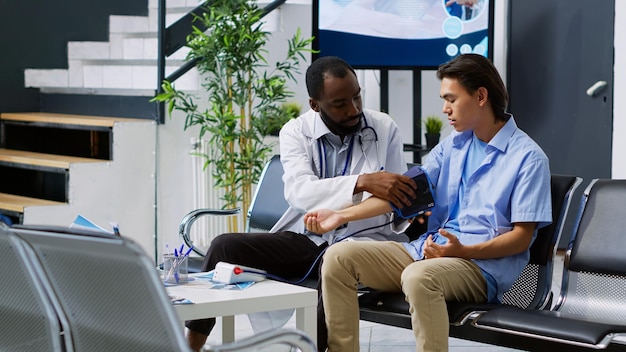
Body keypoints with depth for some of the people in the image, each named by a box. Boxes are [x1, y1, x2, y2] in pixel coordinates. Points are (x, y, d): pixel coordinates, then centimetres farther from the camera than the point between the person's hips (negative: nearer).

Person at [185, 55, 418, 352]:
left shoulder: (384, 128, 0)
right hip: (305, 239, 2)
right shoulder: (296, 132, -1)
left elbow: (397, 196, 1)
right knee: (225, 246, -18)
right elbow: (299, 191, -21)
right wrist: (363, 182, -36)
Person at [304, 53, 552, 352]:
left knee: (418, 277, -40)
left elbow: (521, 237, -9)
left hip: (482, 264, -7)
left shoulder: (528, 157, -6)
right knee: (339, 256, -11)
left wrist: (462, 250, -23)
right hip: (427, 250, 7)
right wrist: (342, 215, -1)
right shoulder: (452, 145, 15)